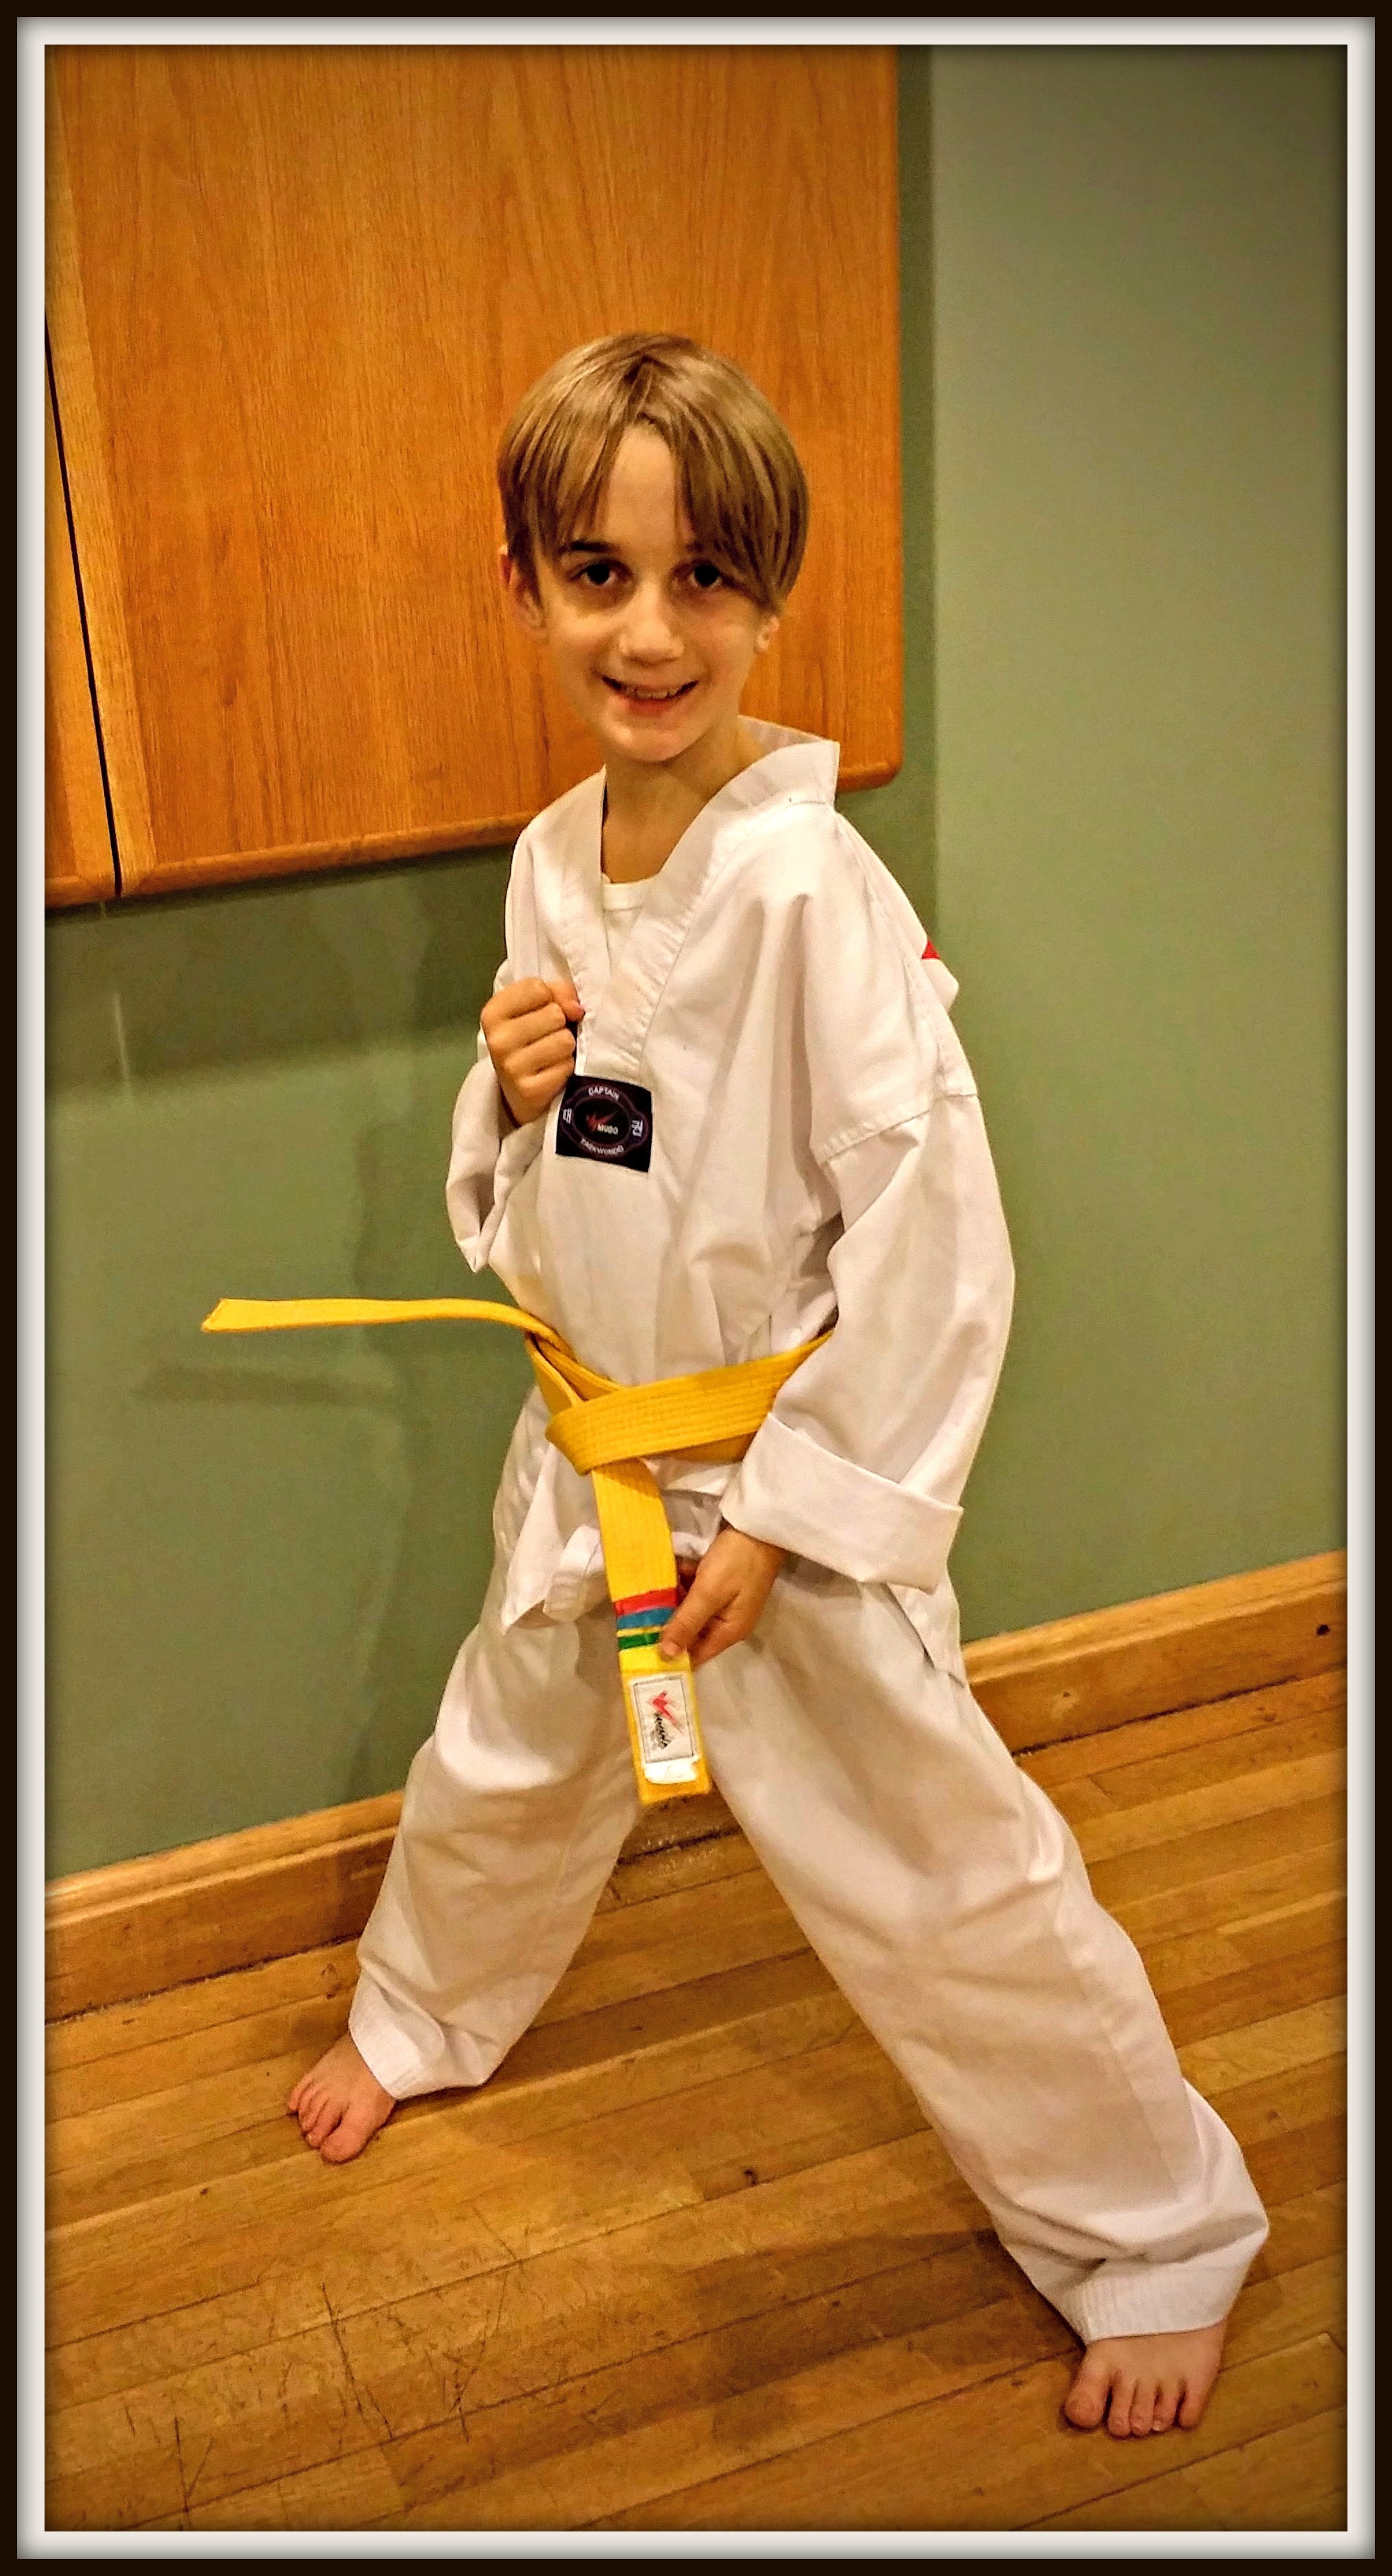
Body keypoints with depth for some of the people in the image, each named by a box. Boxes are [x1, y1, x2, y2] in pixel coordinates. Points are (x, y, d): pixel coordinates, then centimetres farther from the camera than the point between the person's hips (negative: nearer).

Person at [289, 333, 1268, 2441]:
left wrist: (788, 1510, -18)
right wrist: (513, 1096, -12)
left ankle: (1158, 2232, 28)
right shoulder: (550, 863, 0)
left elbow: (932, 1241, -22)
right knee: (503, 1774, 27)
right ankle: (421, 2017, 58)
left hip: (796, 1471, -6)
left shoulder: (814, 888, -22)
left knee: (945, 1872, 3)